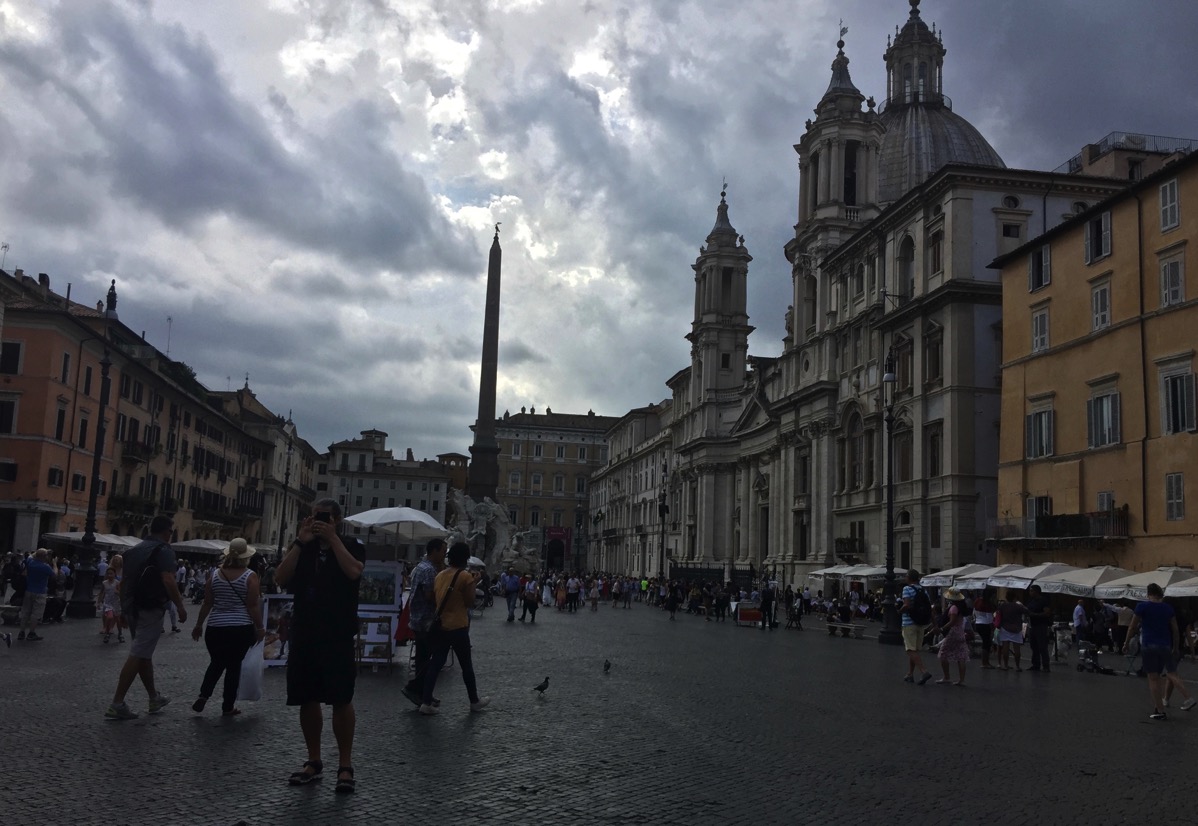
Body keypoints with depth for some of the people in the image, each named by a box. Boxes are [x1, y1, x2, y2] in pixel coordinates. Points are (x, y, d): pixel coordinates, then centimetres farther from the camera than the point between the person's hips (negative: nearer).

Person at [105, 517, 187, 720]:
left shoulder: (134, 550, 15)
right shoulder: (163, 550, -9)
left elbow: (123, 581, 17)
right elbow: (168, 581, -21)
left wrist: (124, 607, 23)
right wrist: (180, 606, -16)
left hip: (132, 608, 9)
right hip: (151, 608, -8)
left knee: (144, 653, 17)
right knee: (138, 655, -7)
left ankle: (155, 698, 28)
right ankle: (117, 705, -9)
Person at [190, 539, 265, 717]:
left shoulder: (215, 574, 3)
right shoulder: (250, 576, -8)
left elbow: (207, 604, 7)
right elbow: (253, 606, -11)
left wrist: (199, 624, 16)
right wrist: (260, 627, -2)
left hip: (216, 627, 3)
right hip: (241, 628, -3)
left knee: (216, 663, 19)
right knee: (234, 666, 6)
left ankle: (203, 696, 3)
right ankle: (228, 707, 11)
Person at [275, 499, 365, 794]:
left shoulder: (351, 546, 3)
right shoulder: (302, 547, 12)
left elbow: (353, 571, -18)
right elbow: (281, 578, -3)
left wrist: (333, 538, -16)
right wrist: (300, 542, -9)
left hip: (338, 636, -4)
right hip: (303, 634, 4)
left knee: (341, 700, -4)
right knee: (307, 700, 9)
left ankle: (345, 766, 2)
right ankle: (313, 761, 21)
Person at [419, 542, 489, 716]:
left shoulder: (440, 575, 7)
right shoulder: (465, 576, -13)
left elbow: (436, 599, 15)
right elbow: (470, 602, -9)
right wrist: (473, 585, 1)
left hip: (440, 625, 6)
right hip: (458, 627, -5)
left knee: (435, 664, 7)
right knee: (466, 665, 9)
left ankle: (426, 703, 1)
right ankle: (475, 701, 22)